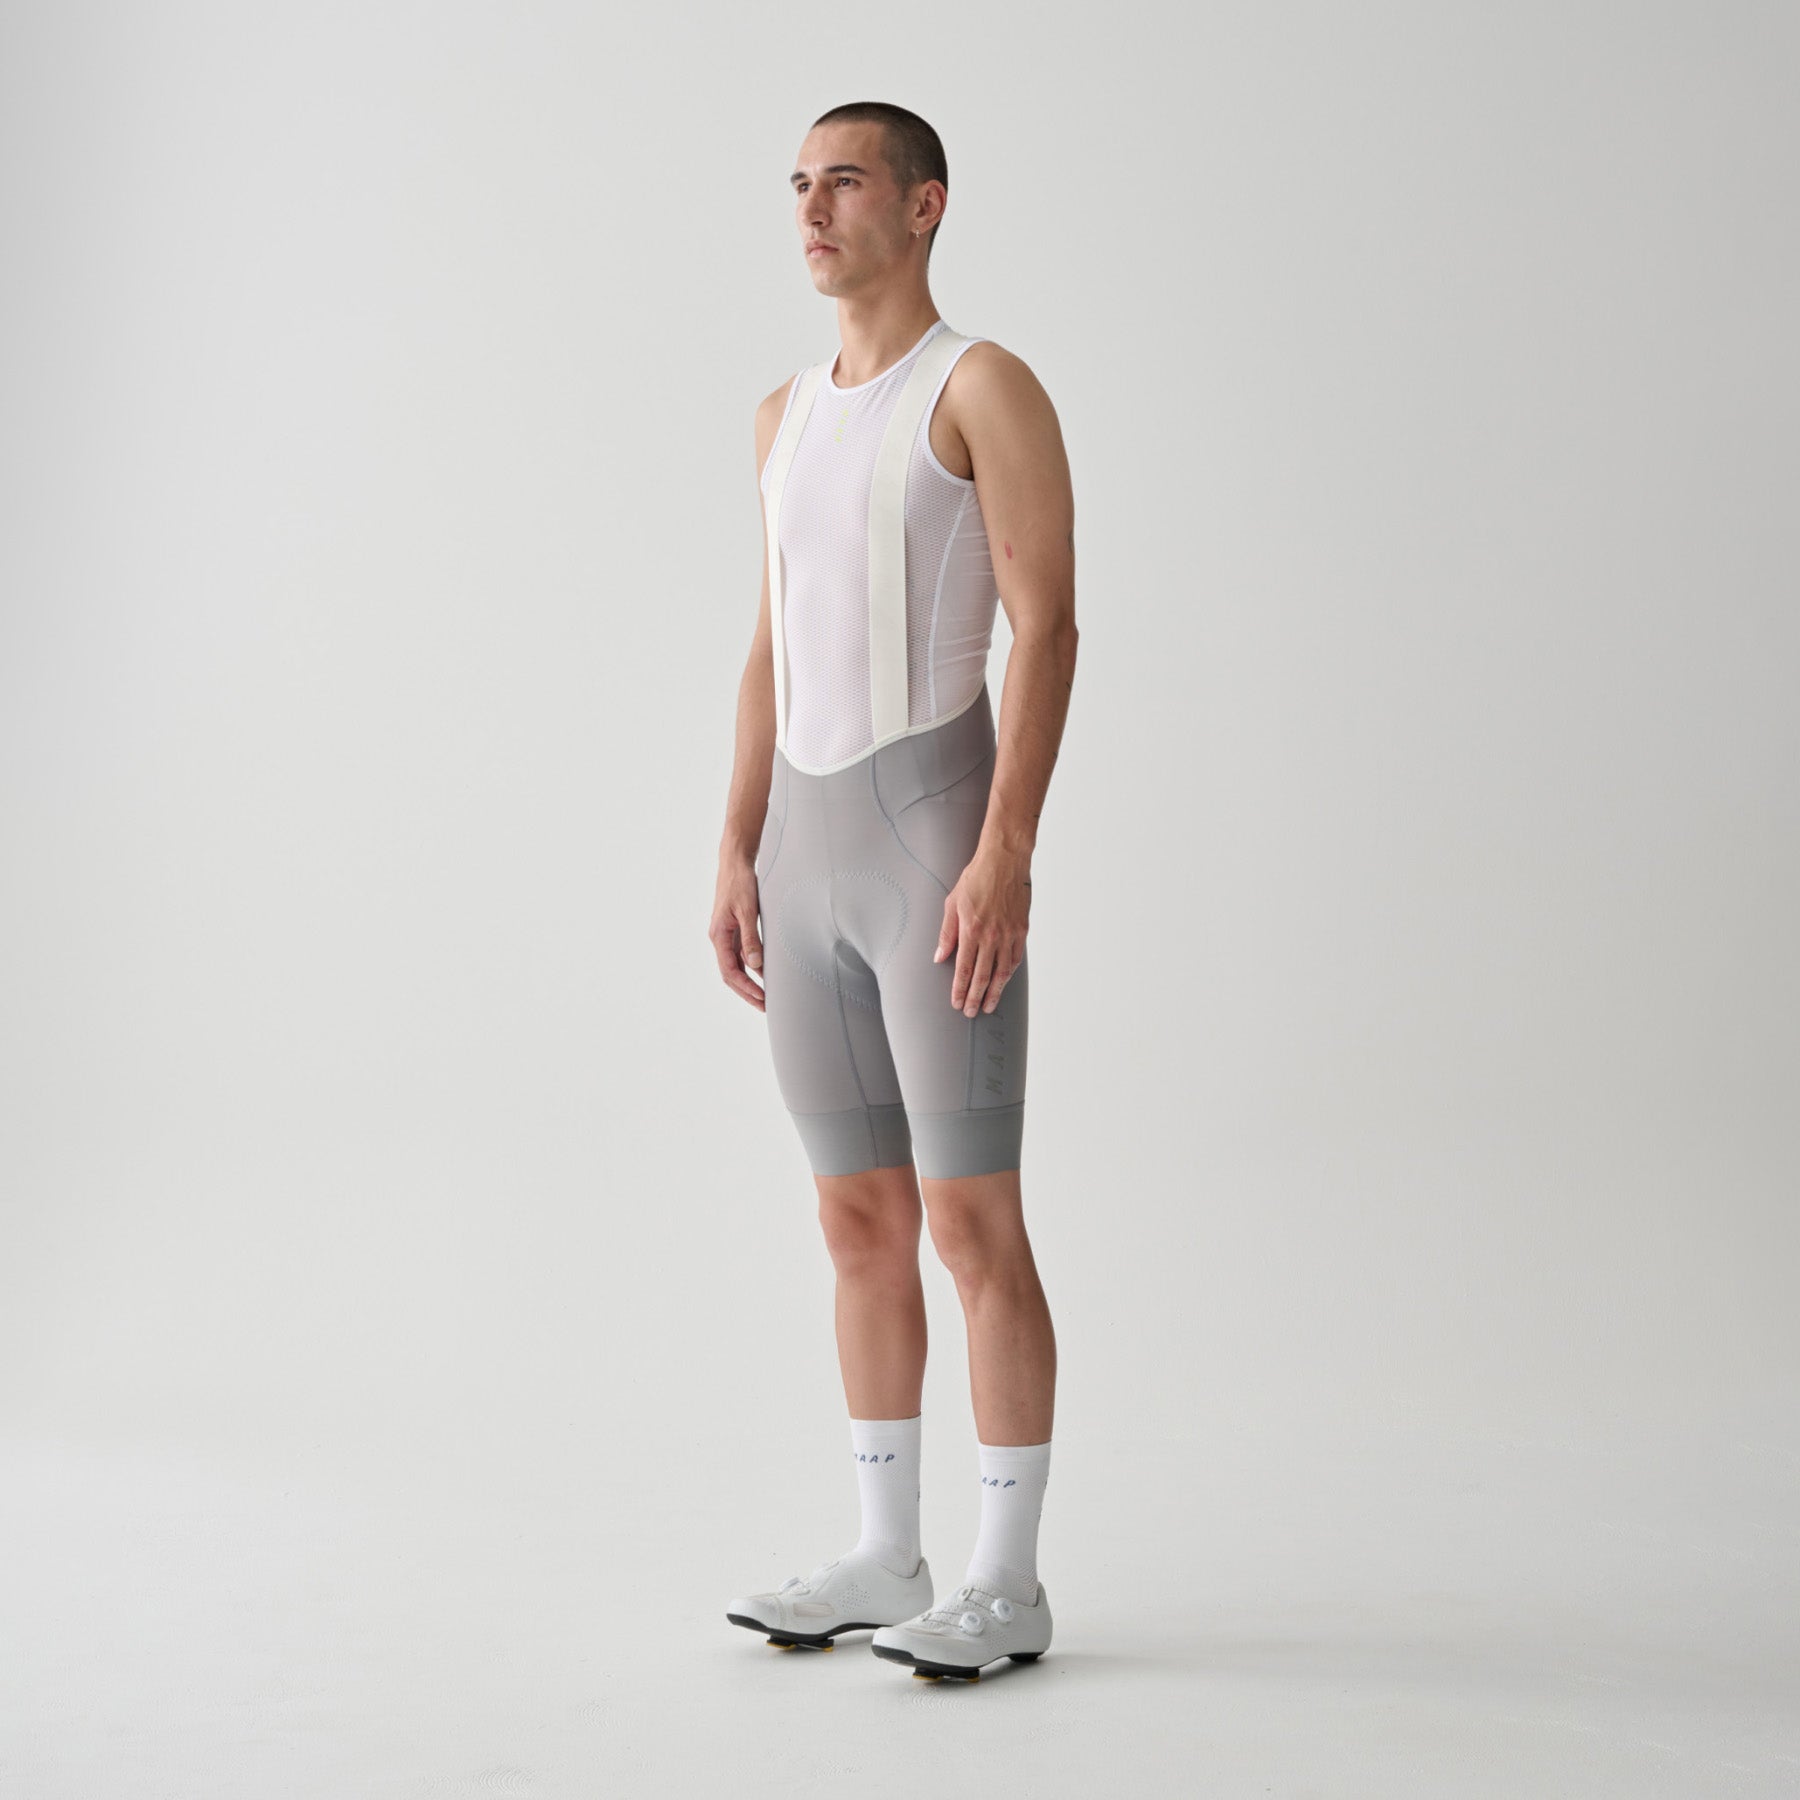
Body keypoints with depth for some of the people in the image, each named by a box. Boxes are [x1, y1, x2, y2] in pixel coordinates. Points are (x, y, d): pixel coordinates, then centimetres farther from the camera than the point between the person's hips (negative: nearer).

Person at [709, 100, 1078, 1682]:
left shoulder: (988, 387, -5)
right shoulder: (788, 413, 19)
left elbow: (1046, 632, -12)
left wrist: (1004, 854, -21)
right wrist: (739, 857, 12)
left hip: (939, 837, -8)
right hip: (809, 853, 8)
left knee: (973, 1225, -5)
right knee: (861, 1222, 10)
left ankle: (1010, 1583, 5)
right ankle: (887, 1561, 19)